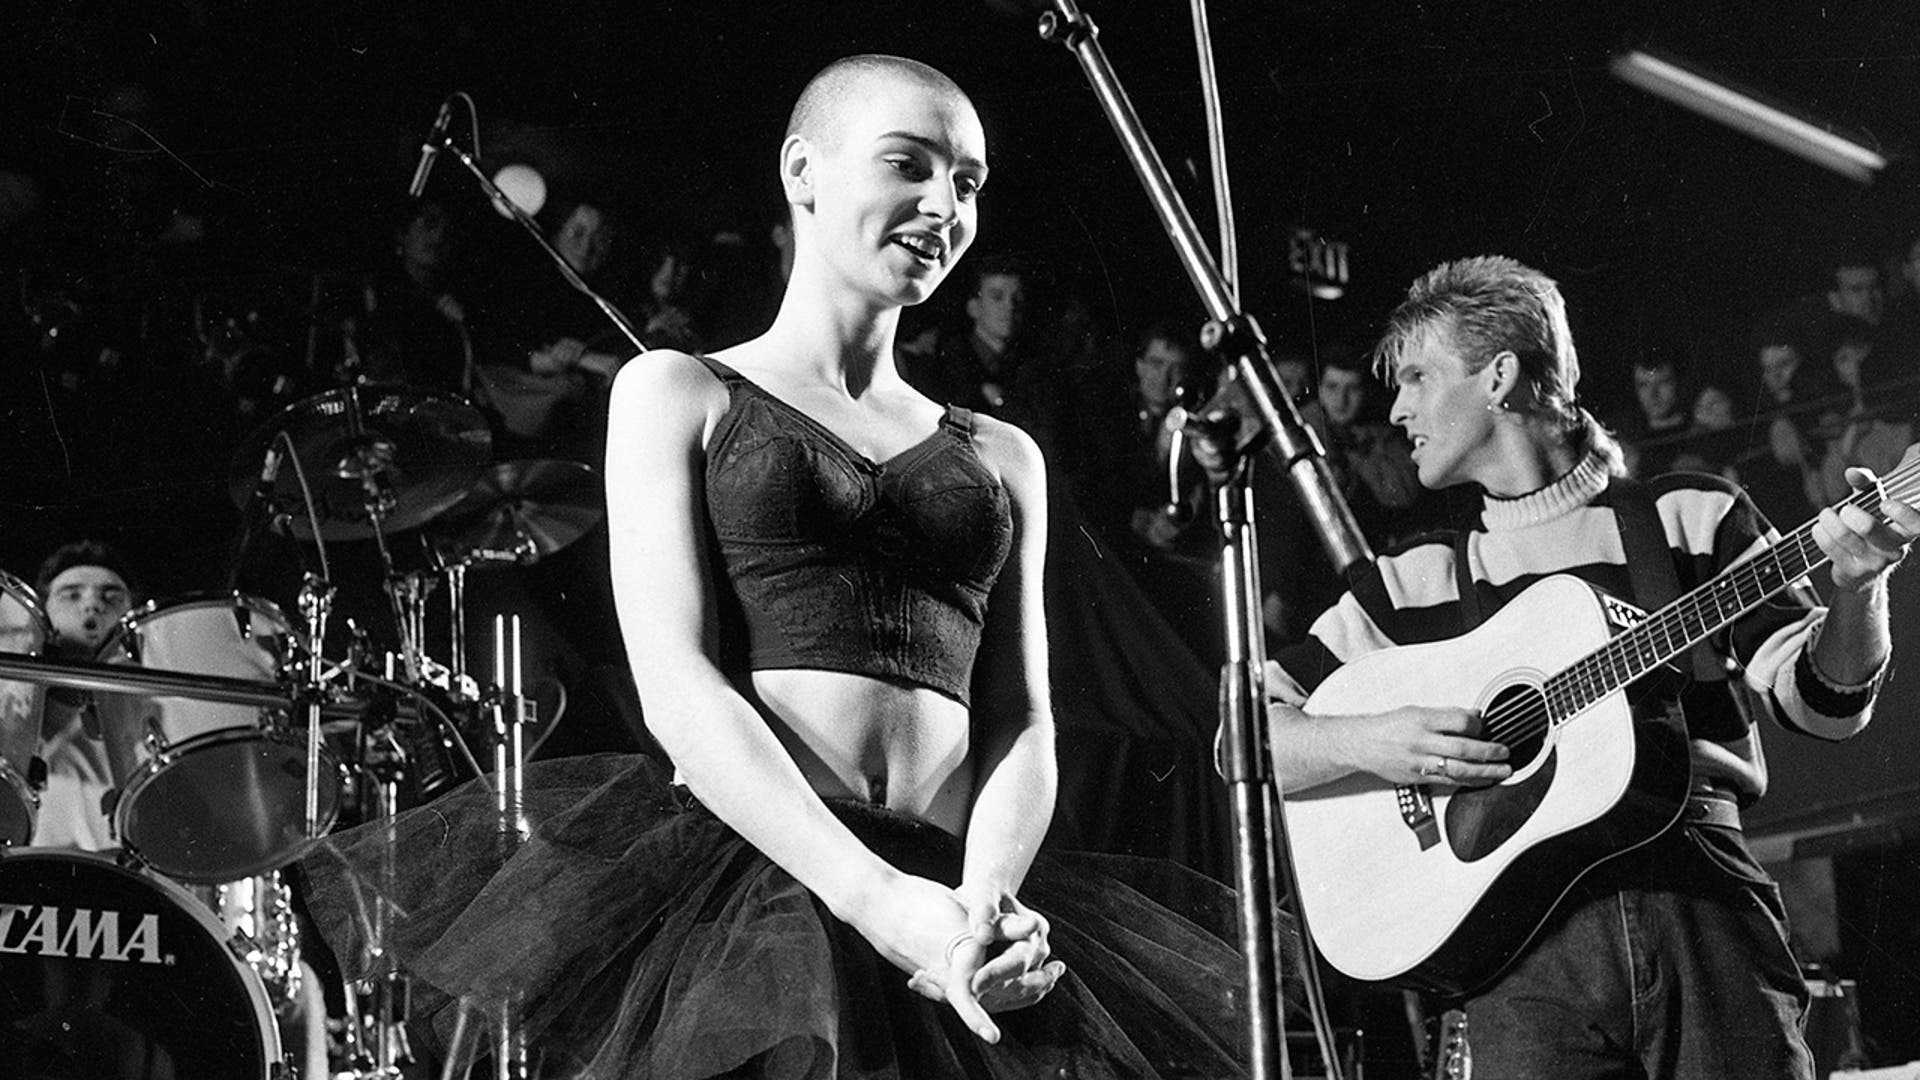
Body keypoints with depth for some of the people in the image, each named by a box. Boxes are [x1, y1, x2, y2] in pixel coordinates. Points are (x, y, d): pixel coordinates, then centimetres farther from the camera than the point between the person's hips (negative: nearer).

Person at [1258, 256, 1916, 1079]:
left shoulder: (1690, 516, 12)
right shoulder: (1410, 581, 15)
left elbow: (1819, 702, 6)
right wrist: (1362, 743, -7)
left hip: (1706, 909, 0)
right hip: (1527, 937, 1)